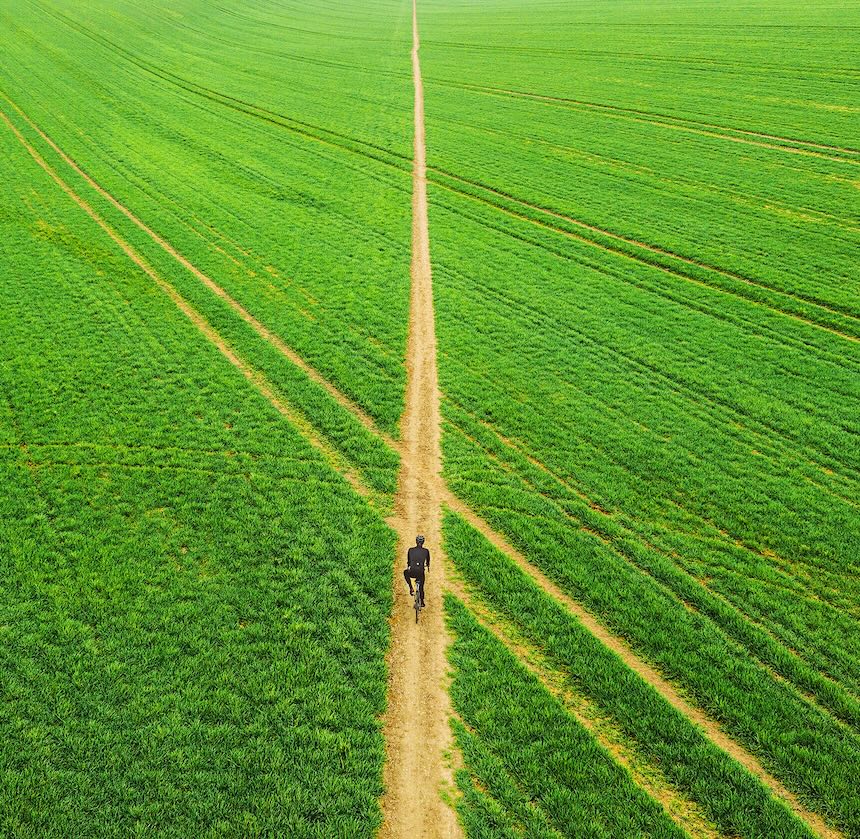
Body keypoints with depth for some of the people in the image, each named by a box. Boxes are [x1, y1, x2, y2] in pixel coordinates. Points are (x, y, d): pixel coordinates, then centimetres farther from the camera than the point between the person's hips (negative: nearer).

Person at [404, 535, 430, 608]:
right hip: (421, 573, 1)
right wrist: (427, 566, 42)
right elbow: (428, 561, 18)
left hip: (412, 573, -1)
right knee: (421, 587, 26)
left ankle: (411, 588, 23)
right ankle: (422, 602, 38)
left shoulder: (411, 550, 2)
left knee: (405, 572, 35)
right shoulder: (426, 551, 2)